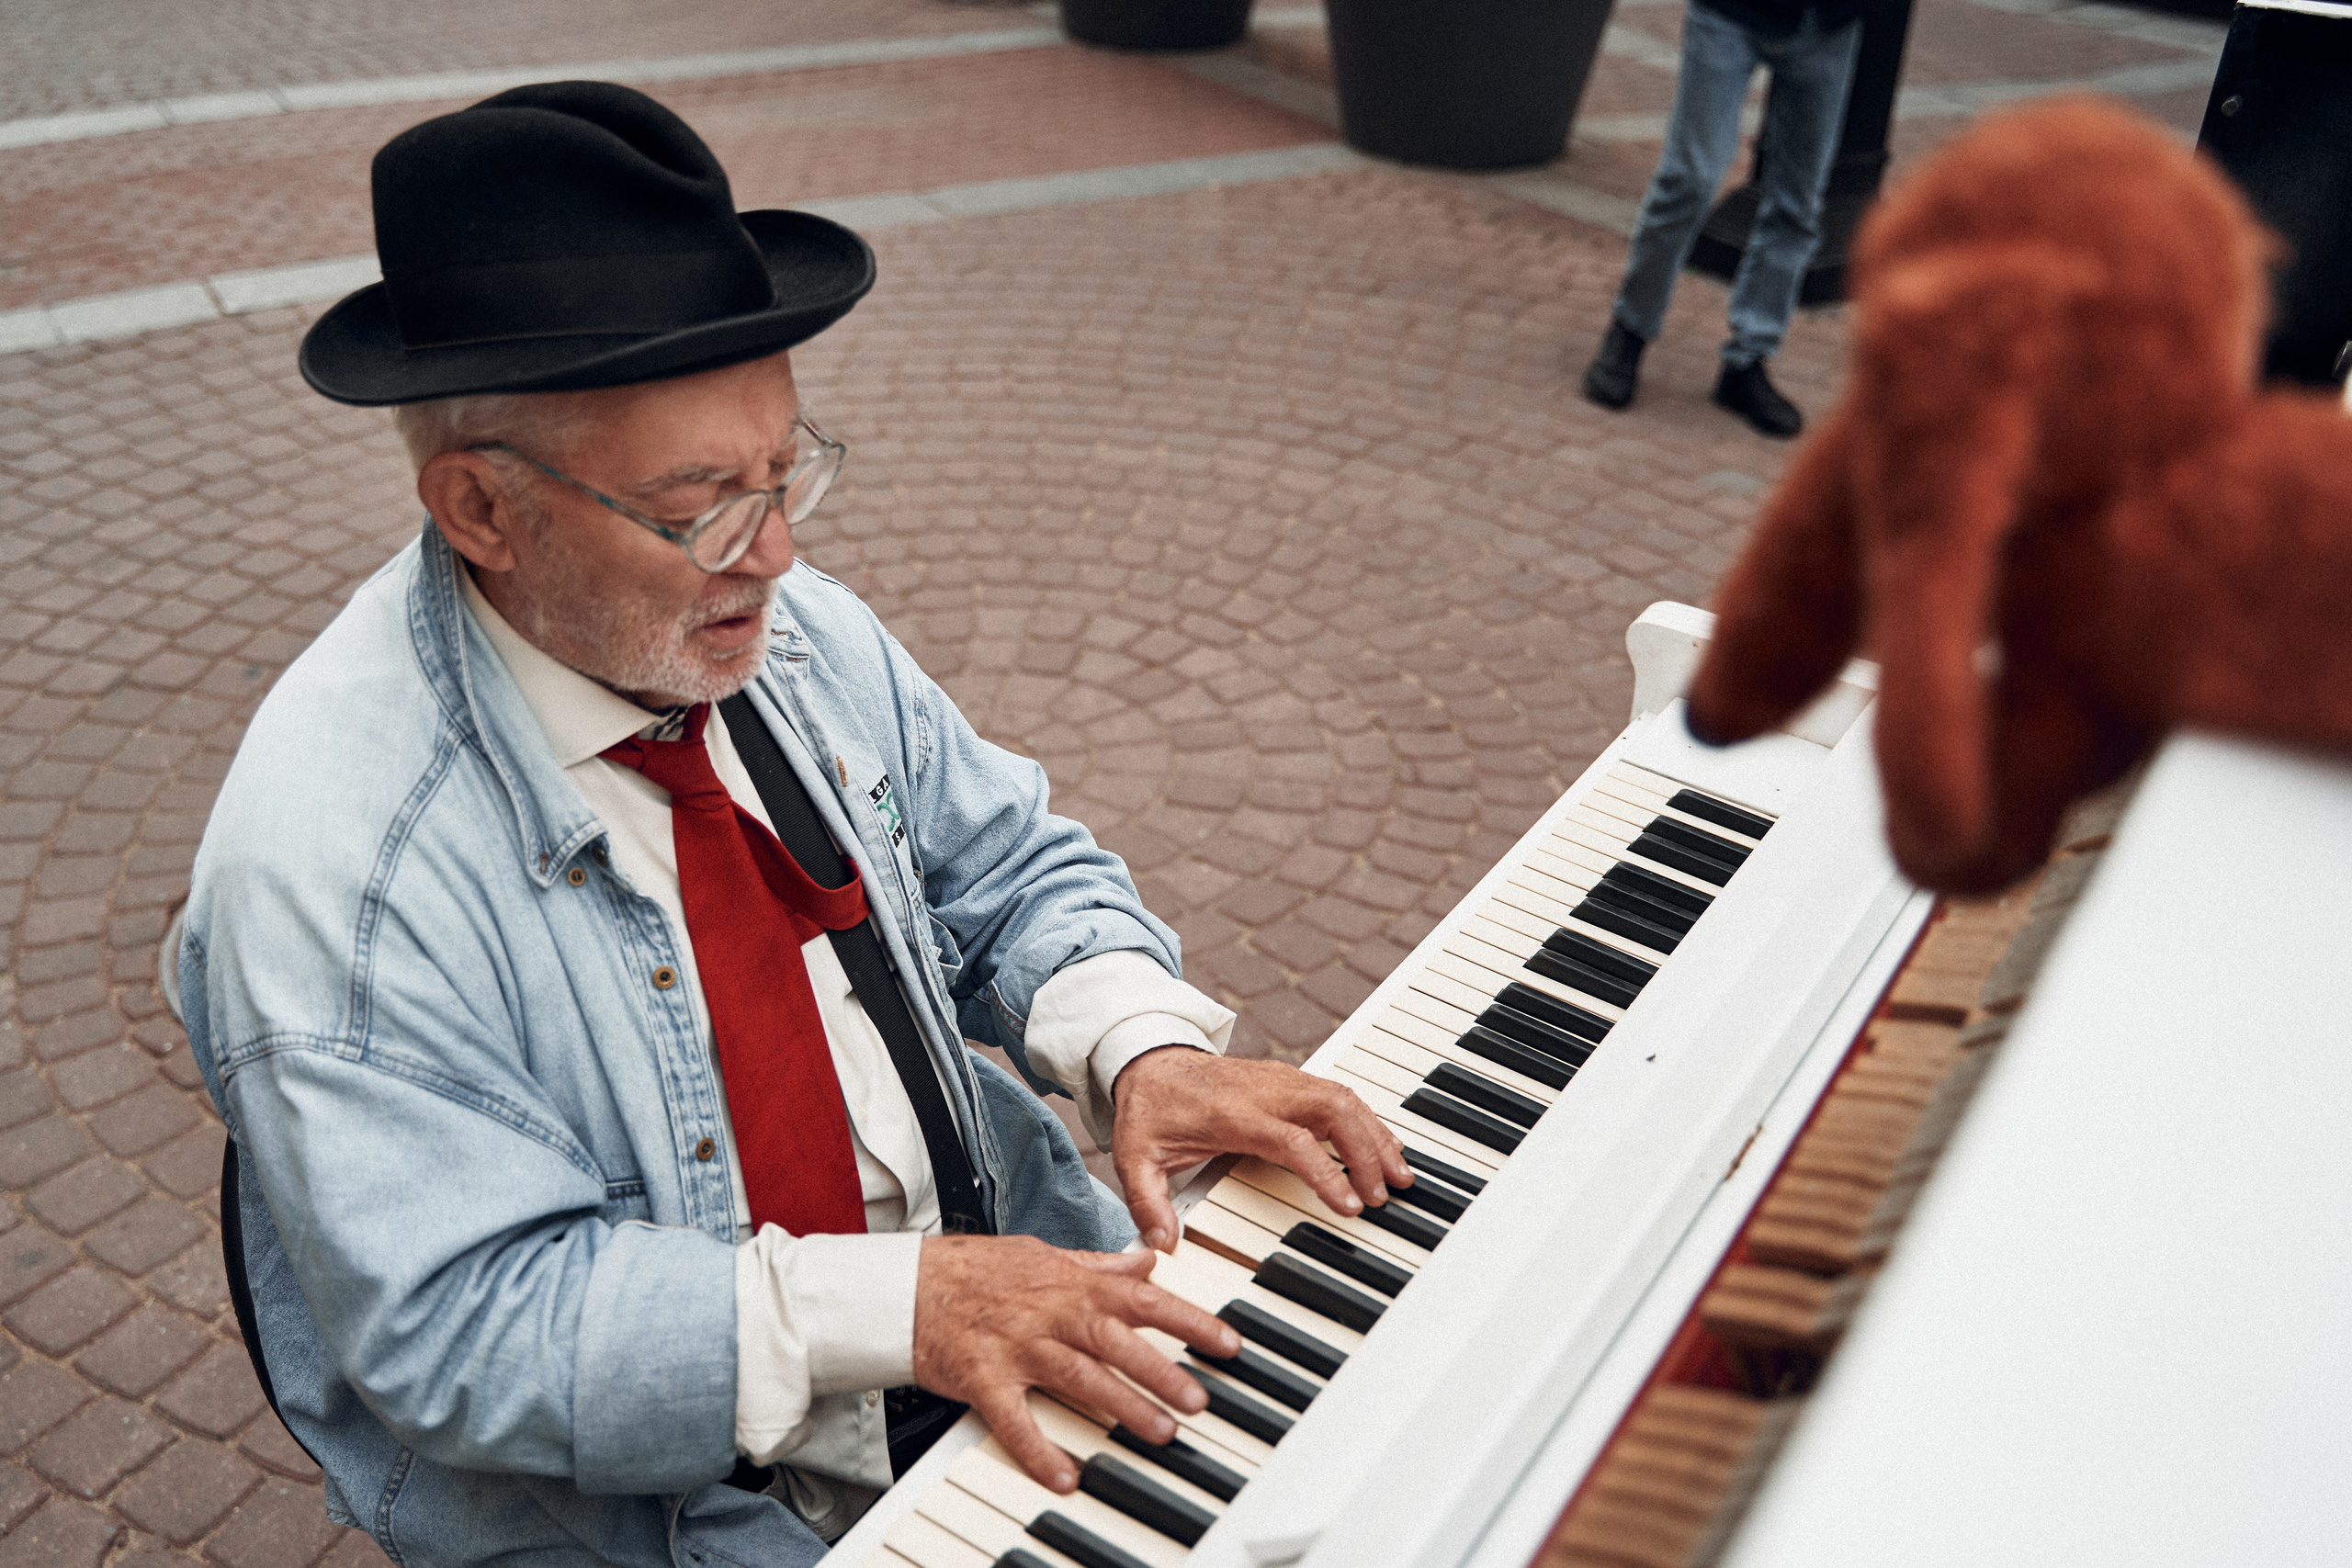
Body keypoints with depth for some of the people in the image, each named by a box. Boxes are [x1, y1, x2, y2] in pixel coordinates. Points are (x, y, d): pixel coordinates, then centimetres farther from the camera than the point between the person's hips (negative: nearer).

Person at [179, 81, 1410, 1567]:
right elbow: (457, 1322, -22)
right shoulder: (329, 859, -24)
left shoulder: (797, 632, -4)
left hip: (992, 1268, 5)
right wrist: (885, 1310, -31)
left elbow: (1009, 869, 5)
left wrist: (1142, 1045, -15)